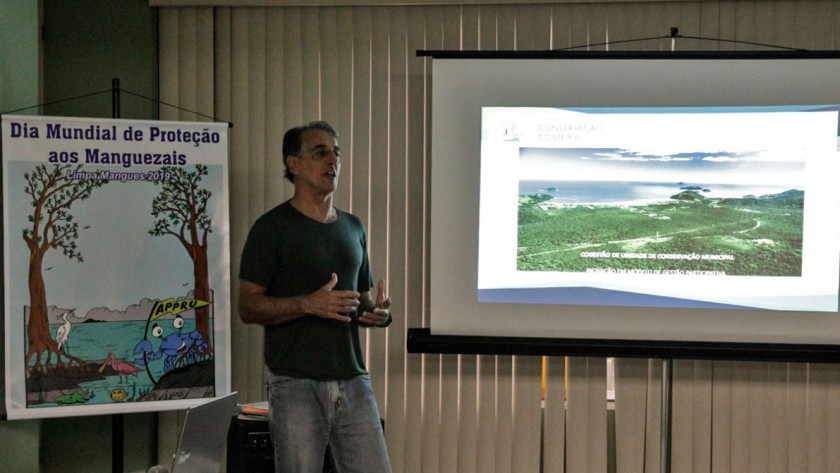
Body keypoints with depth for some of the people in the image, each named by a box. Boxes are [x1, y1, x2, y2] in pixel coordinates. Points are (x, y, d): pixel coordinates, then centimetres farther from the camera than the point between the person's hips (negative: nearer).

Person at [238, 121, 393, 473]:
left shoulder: (353, 228, 17)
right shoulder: (272, 228, -2)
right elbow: (248, 307, -7)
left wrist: (379, 313, 1)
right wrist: (308, 304, -21)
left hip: (353, 381, 5)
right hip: (297, 384, -5)